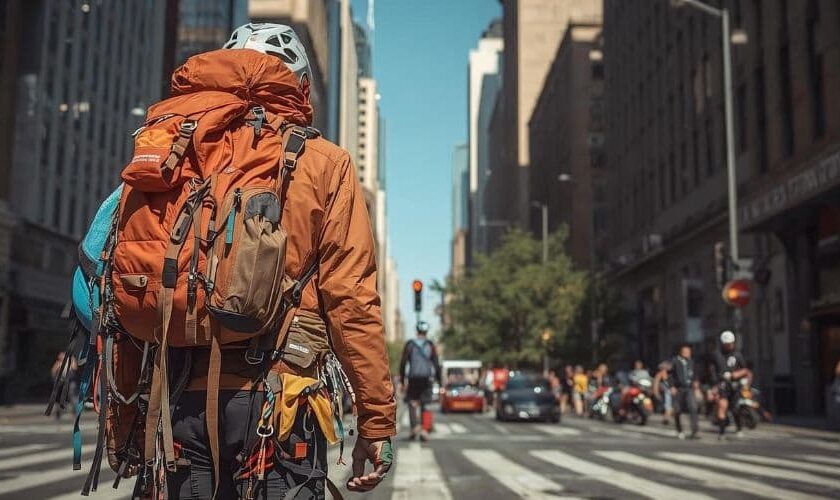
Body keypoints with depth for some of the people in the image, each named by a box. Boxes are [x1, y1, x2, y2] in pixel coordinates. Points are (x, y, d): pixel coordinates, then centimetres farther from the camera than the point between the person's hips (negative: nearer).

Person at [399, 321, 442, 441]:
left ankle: (414, 426, -12)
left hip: (413, 378, -1)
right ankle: (423, 429, 1)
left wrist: (402, 380, 3)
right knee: (423, 405, 8)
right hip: (426, 378, 1)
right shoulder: (430, 345, 4)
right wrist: (439, 381, 5)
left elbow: (403, 363, -1)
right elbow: (436, 364, 1)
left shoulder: (409, 344, 3)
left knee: (412, 403, 7)